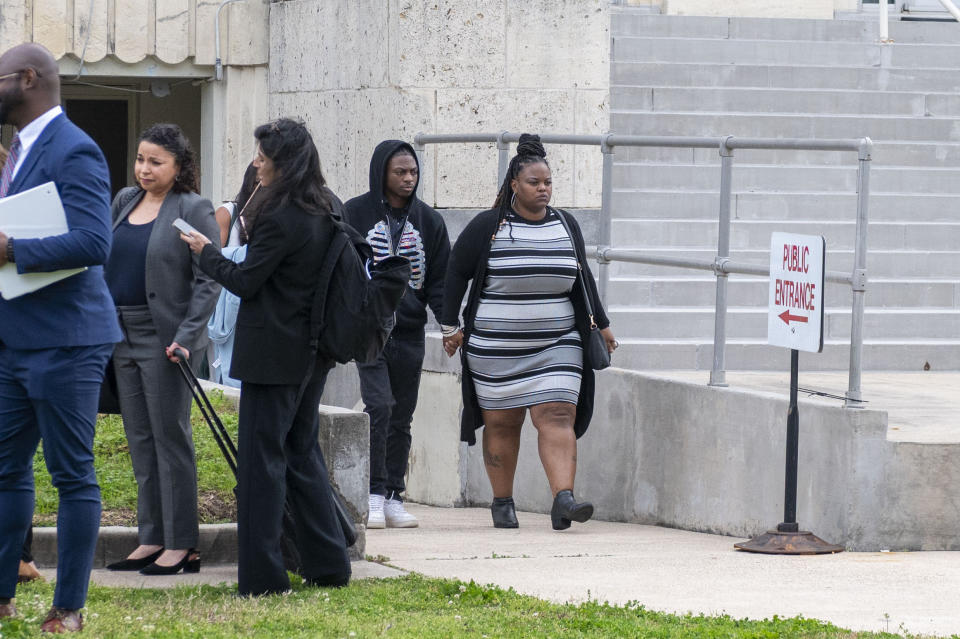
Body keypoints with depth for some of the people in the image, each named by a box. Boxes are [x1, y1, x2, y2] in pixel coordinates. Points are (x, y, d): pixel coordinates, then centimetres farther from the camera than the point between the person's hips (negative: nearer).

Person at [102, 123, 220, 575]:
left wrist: (186, 337, -19)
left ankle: (181, 545, 0)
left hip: (164, 341, -7)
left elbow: (209, 280, -12)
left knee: (171, 440, -4)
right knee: (140, 442, 10)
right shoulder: (124, 202, 11)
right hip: (123, 336, 7)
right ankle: (152, 538, 17)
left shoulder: (193, 210, -9)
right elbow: (106, 263, 18)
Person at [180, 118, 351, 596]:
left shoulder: (280, 219, -19)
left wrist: (206, 252, 1)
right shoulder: (329, 210, 7)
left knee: (262, 458, -2)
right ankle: (328, 563, 18)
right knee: (304, 453, 17)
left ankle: (263, 574, -1)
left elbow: (244, 281, -14)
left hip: (274, 354, -9)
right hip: (313, 350, 9)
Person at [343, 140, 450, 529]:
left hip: (409, 332, 4)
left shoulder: (428, 221, 10)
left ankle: (394, 498, 11)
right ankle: (375, 495, -12)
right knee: (379, 406, -17)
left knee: (401, 417, 6)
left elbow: (439, 278, 10)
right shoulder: (355, 213, 1)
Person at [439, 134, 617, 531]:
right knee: (501, 424, 3)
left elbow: (583, 277, 22)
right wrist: (451, 326, 1)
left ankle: (563, 499, -22)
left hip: (557, 345, 2)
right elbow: (456, 275, 4)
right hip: (495, 347, -2)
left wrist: (600, 323, 23)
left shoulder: (566, 226, 9)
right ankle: (502, 503, 15)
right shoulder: (487, 227, -2)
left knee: (557, 416, -12)